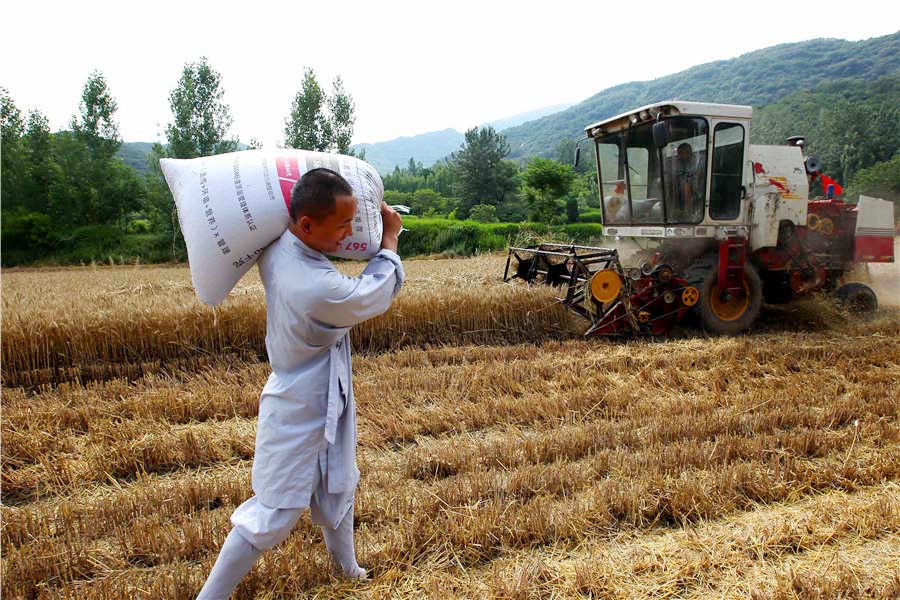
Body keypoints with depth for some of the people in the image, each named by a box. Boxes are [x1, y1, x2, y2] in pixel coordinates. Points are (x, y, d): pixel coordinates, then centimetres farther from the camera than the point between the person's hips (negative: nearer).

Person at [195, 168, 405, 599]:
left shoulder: (274, 249, -13)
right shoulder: (322, 291, -35)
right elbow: (380, 292, -15)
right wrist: (390, 238, 0)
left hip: (325, 401, 9)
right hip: (299, 414, -9)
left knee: (337, 490, 25)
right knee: (275, 513, 5)